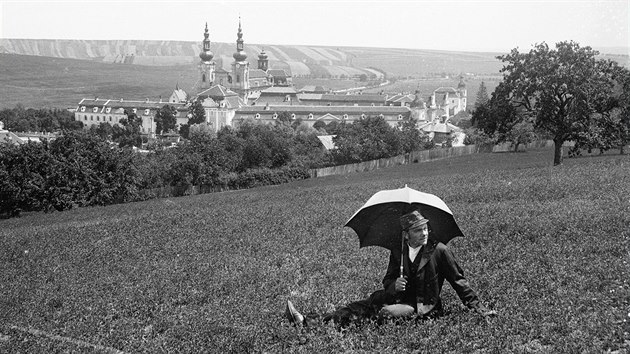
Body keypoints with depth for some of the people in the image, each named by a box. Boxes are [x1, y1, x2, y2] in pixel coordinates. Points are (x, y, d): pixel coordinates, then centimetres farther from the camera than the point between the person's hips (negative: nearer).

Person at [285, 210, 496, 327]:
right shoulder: (397, 253, 9)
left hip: (424, 307, -4)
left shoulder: (439, 250, -4)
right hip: (399, 299, 5)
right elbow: (387, 281, 13)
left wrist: (478, 309, -3)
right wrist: (394, 285, -11)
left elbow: (458, 281, 1)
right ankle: (307, 322, -28)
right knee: (359, 307, -17)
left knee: (387, 312, -32)